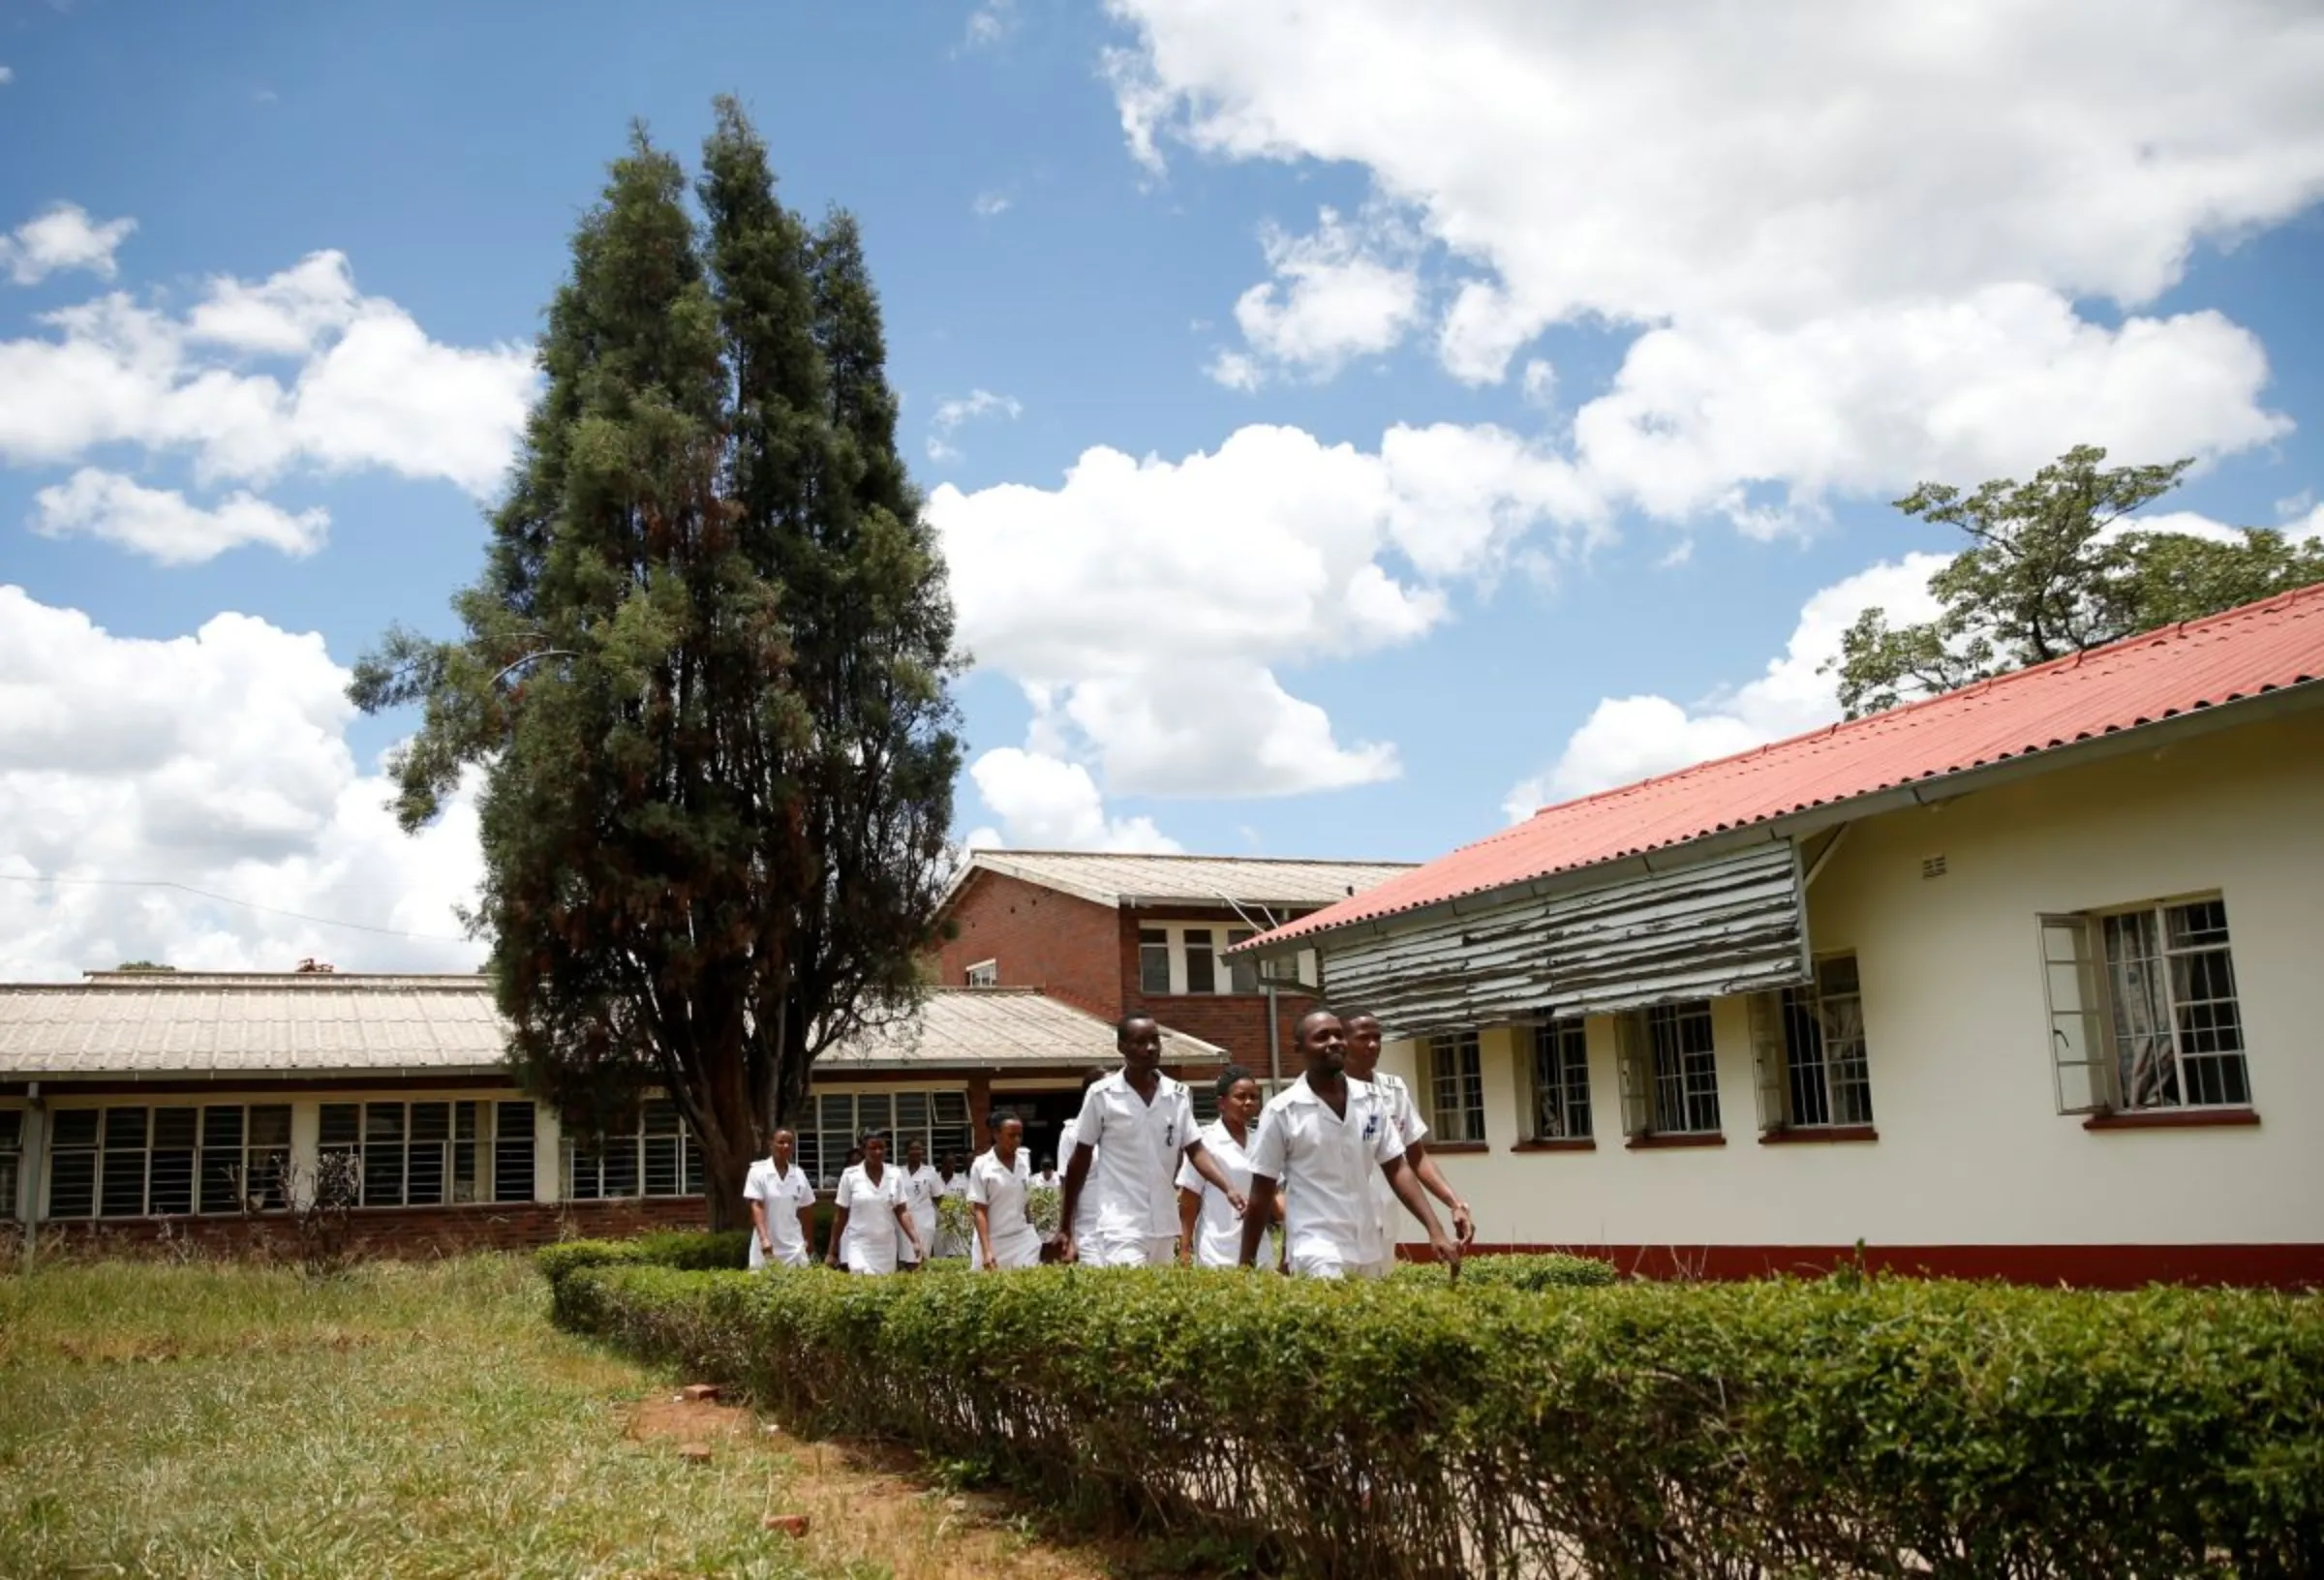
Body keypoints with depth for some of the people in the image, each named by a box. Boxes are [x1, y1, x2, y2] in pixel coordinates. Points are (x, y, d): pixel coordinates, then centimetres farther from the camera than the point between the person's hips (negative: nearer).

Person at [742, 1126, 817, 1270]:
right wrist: (764, 1238, -25)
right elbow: (756, 1207, -12)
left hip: (794, 1247, 3)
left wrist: (810, 1246, 14)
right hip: (766, 1245, -3)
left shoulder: (799, 1174, 5)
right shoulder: (758, 1171, -5)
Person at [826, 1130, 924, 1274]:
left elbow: (902, 1212, 3)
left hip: (886, 1247, 3)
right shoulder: (850, 1176, -5)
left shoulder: (895, 1175, 2)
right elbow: (840, 1216, 1)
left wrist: (915, 1241, -10)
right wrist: (833, 1251, 3)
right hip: (858, 1246, -3)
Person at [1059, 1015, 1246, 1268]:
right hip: (1121, 1228, -4)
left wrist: (1229, 1188, -13)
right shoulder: (1101, 1095, -7)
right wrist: (1066, 1227, 4)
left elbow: (1196, 1150, 4)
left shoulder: (1178, 1095, 3)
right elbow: (1080, 1161, 1)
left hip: (1164, 1227, 5)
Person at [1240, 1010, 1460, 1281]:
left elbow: (1397, 1170, 7)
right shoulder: (1281, 1111, -7)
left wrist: (1436, 1231, -3)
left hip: (1368, 1253, 5)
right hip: (1317, 1254, -5)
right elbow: (1262, 1192, -2)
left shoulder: (1370, 1101, 5)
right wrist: (1246, 1264, 0)